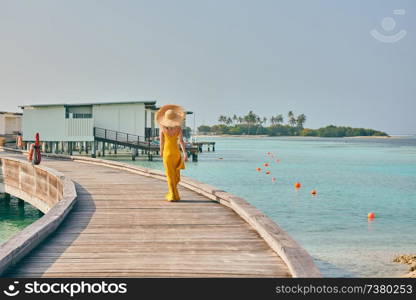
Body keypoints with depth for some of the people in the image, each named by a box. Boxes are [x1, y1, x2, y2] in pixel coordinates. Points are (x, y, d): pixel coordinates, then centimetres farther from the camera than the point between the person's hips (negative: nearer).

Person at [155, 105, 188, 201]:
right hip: (176, 151, 1)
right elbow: (181, 141, -17)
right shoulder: (178, 128, -9)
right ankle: (171, 193, 28)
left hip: (167, 152, -1)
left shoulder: (162, 128, -10)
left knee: (170, 174, 4)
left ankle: (173, 195, 1)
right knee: (176, 173, 18)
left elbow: (161, 142, -4)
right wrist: (185, 153, -19)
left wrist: (161, 152, 13)